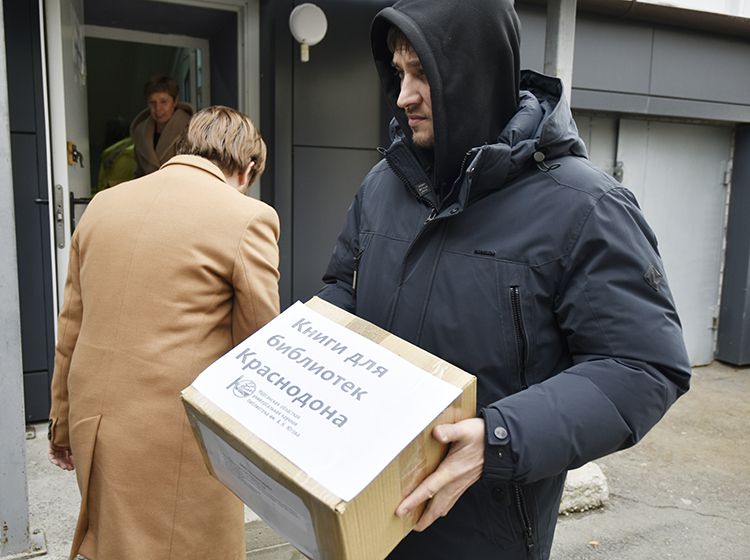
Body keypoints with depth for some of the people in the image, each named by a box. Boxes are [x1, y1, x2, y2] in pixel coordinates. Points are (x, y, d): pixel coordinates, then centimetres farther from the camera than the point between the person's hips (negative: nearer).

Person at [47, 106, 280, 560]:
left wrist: (63, 423, 22)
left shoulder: (103, 204, 6)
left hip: (93, 424, 7)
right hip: (178, 438, -6)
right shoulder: (248, 218, -12)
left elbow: (70, 327, 11)